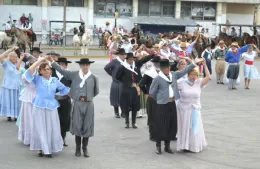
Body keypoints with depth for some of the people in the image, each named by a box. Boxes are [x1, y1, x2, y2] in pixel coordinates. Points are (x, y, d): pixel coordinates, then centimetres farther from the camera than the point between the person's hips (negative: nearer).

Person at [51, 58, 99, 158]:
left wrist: (88, 97, 10)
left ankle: (85, 148, 19)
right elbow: (62, 71, 2)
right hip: (77, 103, 0)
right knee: (77, 126, 2)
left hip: (88, 104, 1)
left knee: (87, 126, 6)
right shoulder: (74, 75, 2)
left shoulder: (93, 77, 2)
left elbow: (96, 91, 10)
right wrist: (52, 61, -2)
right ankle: (78, 148, 15)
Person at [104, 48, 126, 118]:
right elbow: (106, 68, -12)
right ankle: (116, 112, 20)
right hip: (116, 83, -3)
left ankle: (123, 112, 17)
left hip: (124, 83, 4)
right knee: (116, 98, 6)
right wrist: (112, 74, -5)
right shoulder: (114, 61, -9)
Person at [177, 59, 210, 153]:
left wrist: (204, 65, -14)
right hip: (184, 109, -2)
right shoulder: (182, 83, -5)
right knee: (185, 127, 5)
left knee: (195, 128, 8)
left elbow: (208, 77, -10)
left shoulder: (199, 83, -1)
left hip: (195, 110, 2)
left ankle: (195, 145, 22)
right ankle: (185, 146, 15)